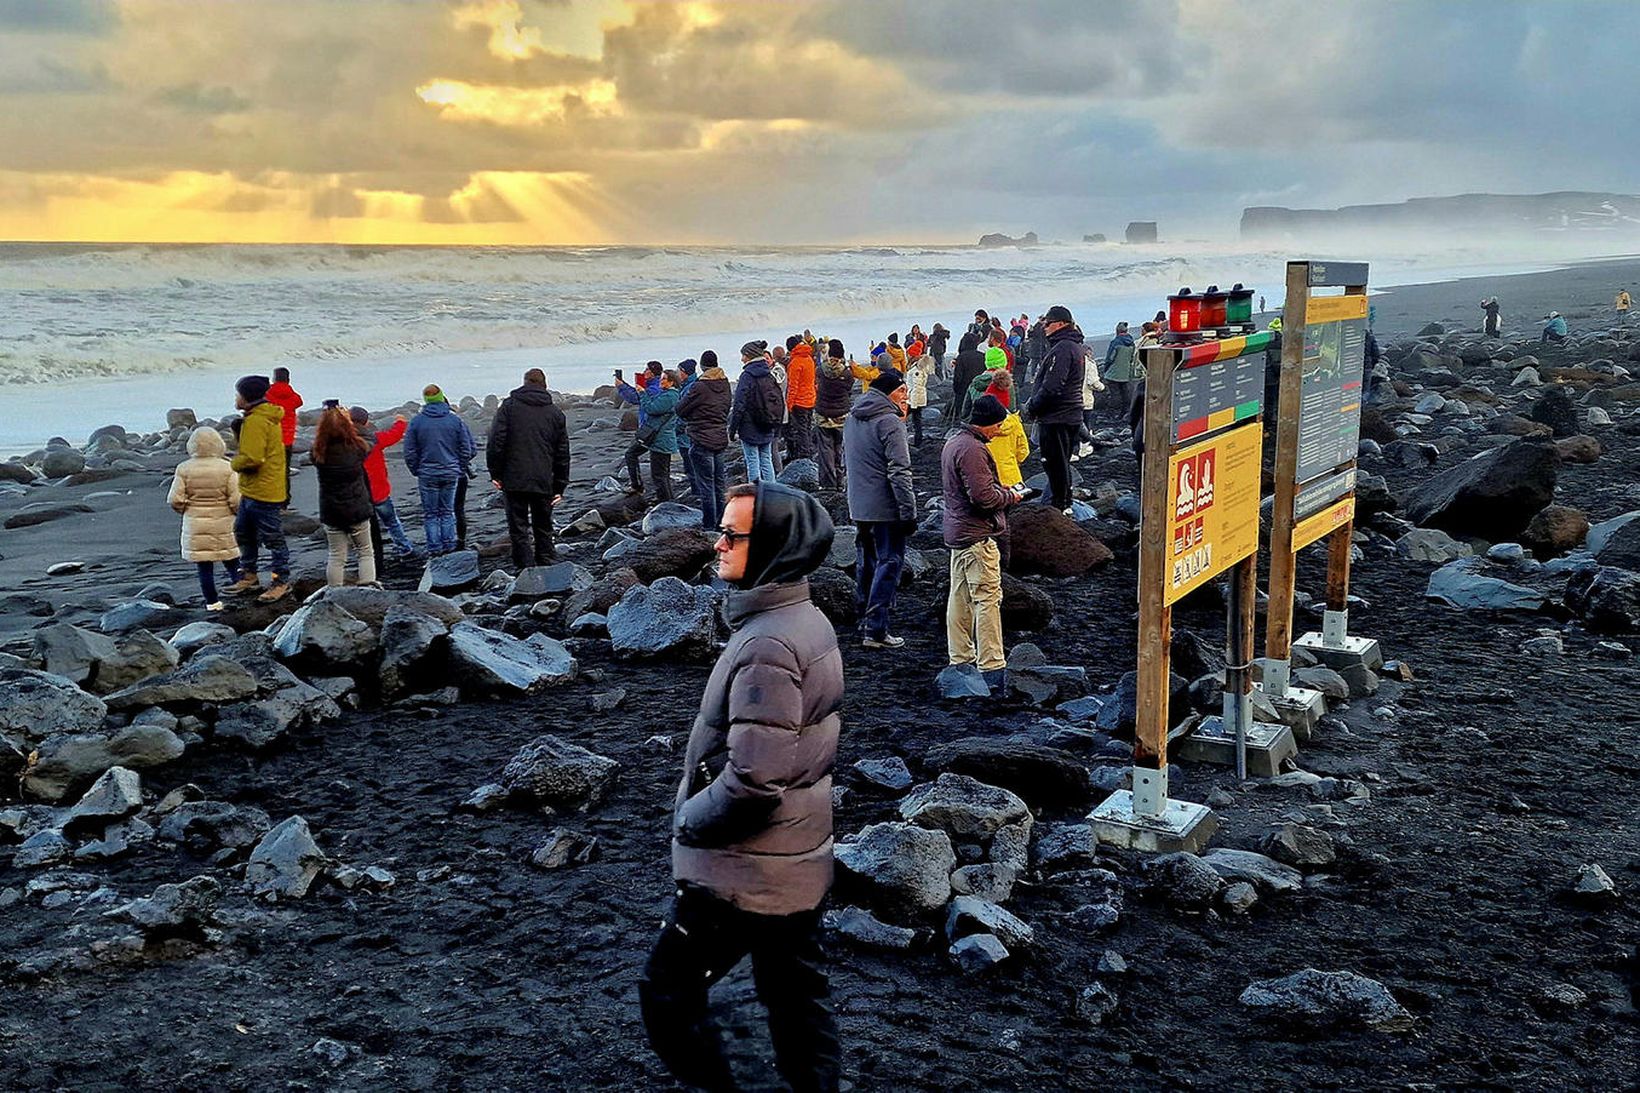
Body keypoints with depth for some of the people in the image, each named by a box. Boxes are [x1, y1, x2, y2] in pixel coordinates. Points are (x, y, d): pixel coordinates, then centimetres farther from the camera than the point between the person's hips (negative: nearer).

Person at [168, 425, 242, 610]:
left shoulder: (184, 468, -6)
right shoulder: (227, 468, -10)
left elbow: (175, 500, -7)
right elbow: (236, 500, -13)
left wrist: (188, 510, 12)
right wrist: (239, 512, 7)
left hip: (195, 526, 1)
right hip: (223, 524, -1)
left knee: (204, 567, 8)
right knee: (232, 562, 11)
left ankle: (212, 602, 12)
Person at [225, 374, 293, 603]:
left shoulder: (256, 421, -20)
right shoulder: (266, 416, 13)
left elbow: (251, 458, -26)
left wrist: (234, 464, -9)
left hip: (263, 491, -11)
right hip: (252, 490, 11)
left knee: (273, 538, -1)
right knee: (243, 532, 20)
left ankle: (282, 582, 8)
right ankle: (249, 576, 31)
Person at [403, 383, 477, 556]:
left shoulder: (416, 421, -5)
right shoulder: (455, 420, -3)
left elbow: (409, 452, -3)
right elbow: (470, 448, 0)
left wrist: (417, 471, 10)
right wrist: (460, 468, 12)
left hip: (427, 475, -2)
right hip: (451, 473, 2)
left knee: (431, 514, 7)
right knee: (448, 511, 14)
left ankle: (435, 550, 4)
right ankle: (449, 547, 12)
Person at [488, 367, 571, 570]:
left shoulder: (509, 406, 1)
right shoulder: (556, 413, 10)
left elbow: (496, 441, -6)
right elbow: (562, 453, 11)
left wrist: (495, 473, 1)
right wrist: (560, 487, 14)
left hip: (514, 480, -3)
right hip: (544, 483, 3)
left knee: (519, 530, 2)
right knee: (544, 529, 13)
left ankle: (525, 570, -2)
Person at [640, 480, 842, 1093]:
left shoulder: (767, 646, -27)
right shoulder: (807, 620, 4)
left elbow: (753, 779, -31)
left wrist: (690, 819, -13)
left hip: (741, 875, -9)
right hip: (800, 863, 9)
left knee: (669, 995, 7)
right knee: (796, 993, 19)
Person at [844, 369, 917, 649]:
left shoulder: (852, 418, 11)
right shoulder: (890, 422, -16)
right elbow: (900, 473, -19)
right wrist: (909, 513, -17)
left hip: (858, 507, 8)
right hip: (885, 508, -8)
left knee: (866, 562, 20)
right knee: (889, 563, -2)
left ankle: (864, 617, 33)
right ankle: (876, 630, -4)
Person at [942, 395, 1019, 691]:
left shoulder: (954, 441, 14)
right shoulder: (972, 449, -20)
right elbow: (984, 497, -24)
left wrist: (1002, 490, 13)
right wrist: (1010, 496, -7)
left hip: (957, 532, 11)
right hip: (977, 536, -11)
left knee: (960, 598, 14)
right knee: (987, 599, -7)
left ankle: (960, 660, 22)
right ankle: (992, 668, -5)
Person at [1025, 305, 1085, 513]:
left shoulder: (1062, 349, -19)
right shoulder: (1077, 347, 14)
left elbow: (1051, 387, -26)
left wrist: (1032, 408, -13)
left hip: (1056, 417, -10)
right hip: (1072, 415, 10)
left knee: (1055, 464, -3)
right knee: (1063, 463, 19)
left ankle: (1058, 506, 2)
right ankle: (1065, 505, 28)